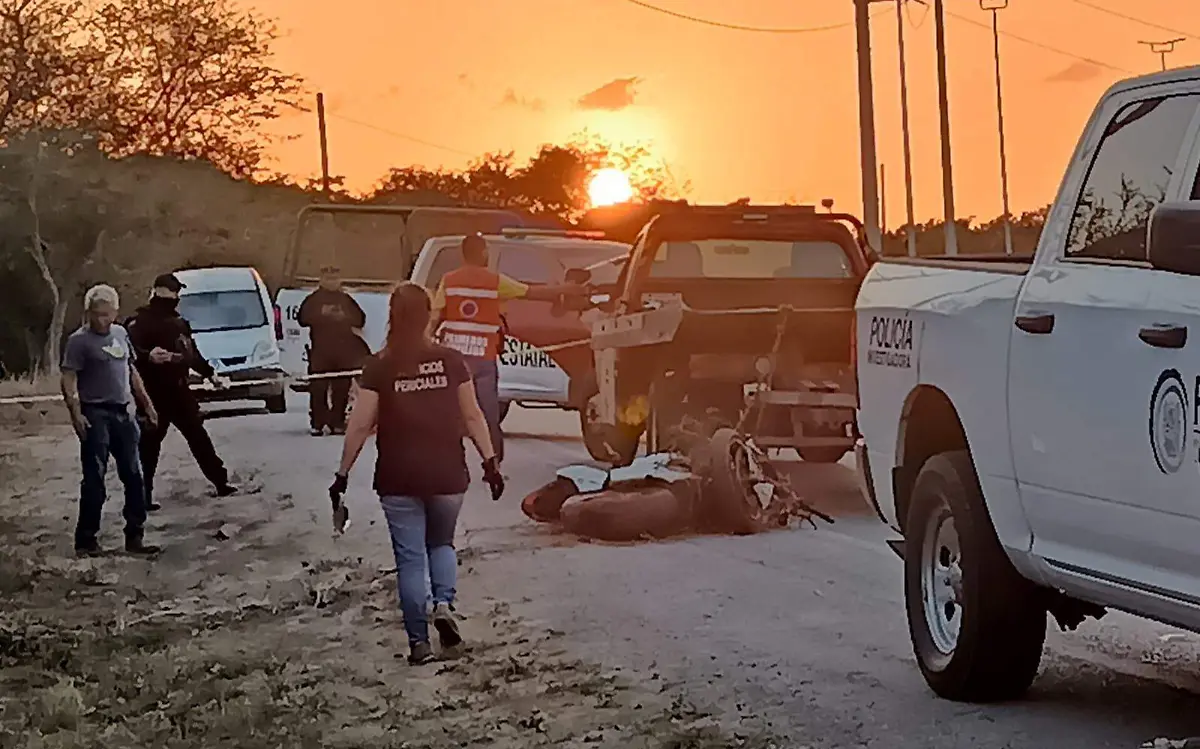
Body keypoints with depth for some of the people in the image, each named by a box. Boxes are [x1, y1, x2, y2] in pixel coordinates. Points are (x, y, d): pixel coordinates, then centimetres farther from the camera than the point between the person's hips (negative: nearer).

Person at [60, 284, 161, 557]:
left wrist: (146, 404, 20)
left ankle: (135, 537, 14)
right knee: (95, 480, -8)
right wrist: (76, 414, -23)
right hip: (96, 415, -7)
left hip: (122, 413, 7)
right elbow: (69, 380, -12)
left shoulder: (120, 334, 14)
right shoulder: (79, 340, -6)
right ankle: (86, 540, -3)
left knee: (133, 477, 7)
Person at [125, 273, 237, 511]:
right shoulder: (140, 321, -10)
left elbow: (192, 353, 28)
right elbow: (130, 350, -26)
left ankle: (221, 482, 24)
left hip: (179, 390, 8)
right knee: (149, 444, -6)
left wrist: (210, 374, 31)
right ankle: (144, 496, -2)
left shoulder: (178, 323, 16)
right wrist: (148, 356, -46)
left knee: (198, 436, 15)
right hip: (153, 393, -8)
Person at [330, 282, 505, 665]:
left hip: (398, 478, -1)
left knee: (410, 558, 6)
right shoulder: (450, 361, -1)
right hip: (447, 475, 1)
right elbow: (472, 416, -1)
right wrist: (489, 461, 6)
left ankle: (419, 641, 4)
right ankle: (444, 602, -3)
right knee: (441, 543, 23)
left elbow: (360, 425, -7)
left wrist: (343, 473, 0)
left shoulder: (379, 367, -5)